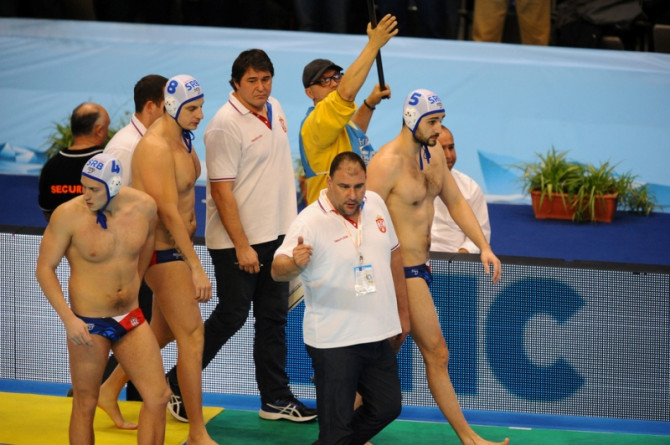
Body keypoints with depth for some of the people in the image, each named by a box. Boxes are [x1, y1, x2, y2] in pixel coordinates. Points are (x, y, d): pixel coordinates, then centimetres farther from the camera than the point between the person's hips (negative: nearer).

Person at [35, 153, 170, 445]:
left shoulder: (144, 206, -6)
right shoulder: (69, 215, -17)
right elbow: (44, 268, -9)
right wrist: (68, 319, -18)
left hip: (131, 319, 4)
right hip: (88, 323, -4)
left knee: (158, 396, 0)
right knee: (85, 404, 5)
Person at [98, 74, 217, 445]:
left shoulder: (181, 138, 8)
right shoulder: (156, 147, -23)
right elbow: (169, 213, -26)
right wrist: (196, 268, -26)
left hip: (176, 246, 10)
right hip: (162, 250, -10)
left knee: (163, 330, 20)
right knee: (192, 335, -9)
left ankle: (110, 390, 37)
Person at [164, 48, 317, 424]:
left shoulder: (276, 110, 7)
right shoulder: (225, 125, -18)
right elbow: (222, 191, -19)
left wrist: (292, 221, 18)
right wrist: (242, 246, -20)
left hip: (277, 235, 7)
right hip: (237, 242, -7)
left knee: (274, 318, 11)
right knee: (232, 316, -1)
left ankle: (276, 399, 19)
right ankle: (177, 384, 15)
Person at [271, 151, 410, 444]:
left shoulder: (375, 204, 3)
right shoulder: (310, 221, -16)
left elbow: (393, 255, 16)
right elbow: (278, 270, -25)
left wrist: (402, 311, 20)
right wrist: (294, 263, -49)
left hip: (380, 335, 6)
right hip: (333, 341, -6)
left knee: (387, 407, 13)